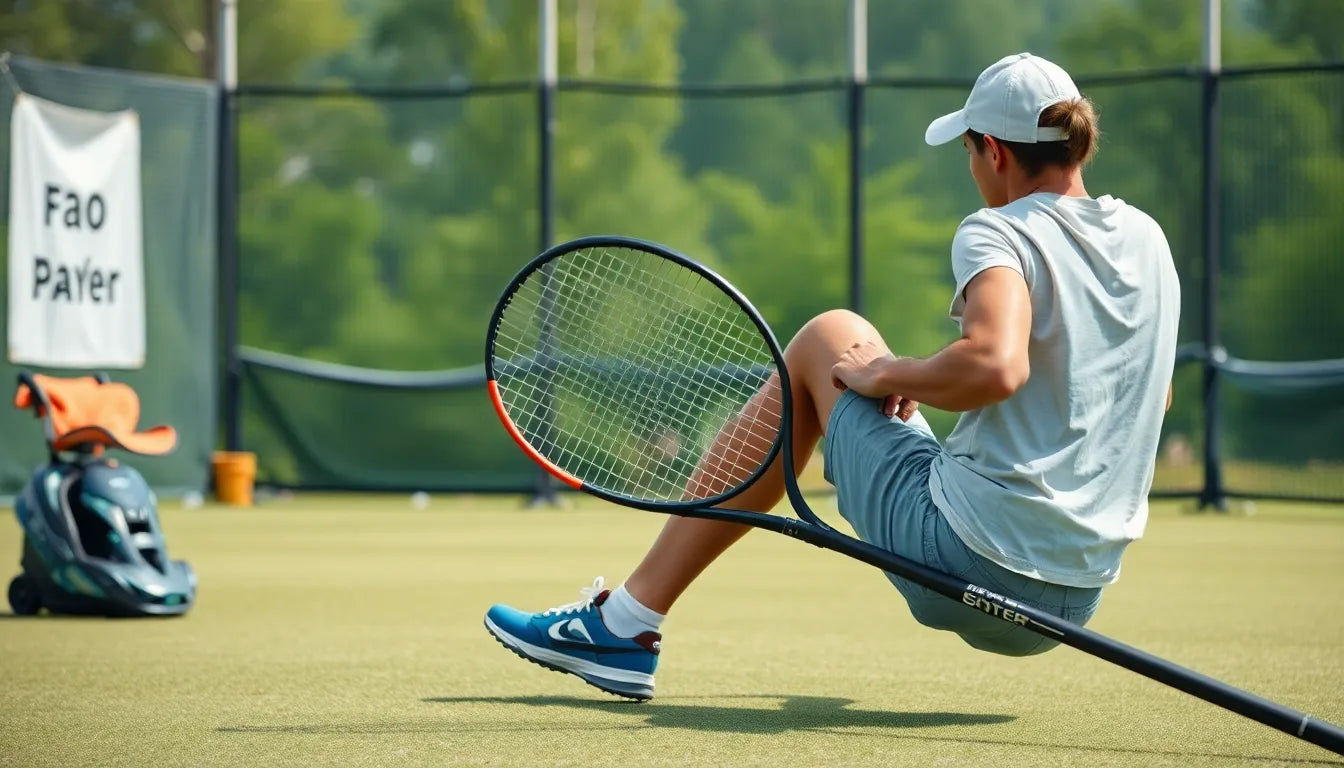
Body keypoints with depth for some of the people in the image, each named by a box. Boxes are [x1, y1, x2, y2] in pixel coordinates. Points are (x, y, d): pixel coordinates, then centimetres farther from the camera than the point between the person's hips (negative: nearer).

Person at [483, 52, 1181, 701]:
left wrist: (888, 376, -11)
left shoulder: (998, 234, -12)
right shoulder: (1146, 238, 10)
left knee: (829, 339, 14)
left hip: (972, 559, -7)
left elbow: (994, 366, -32)